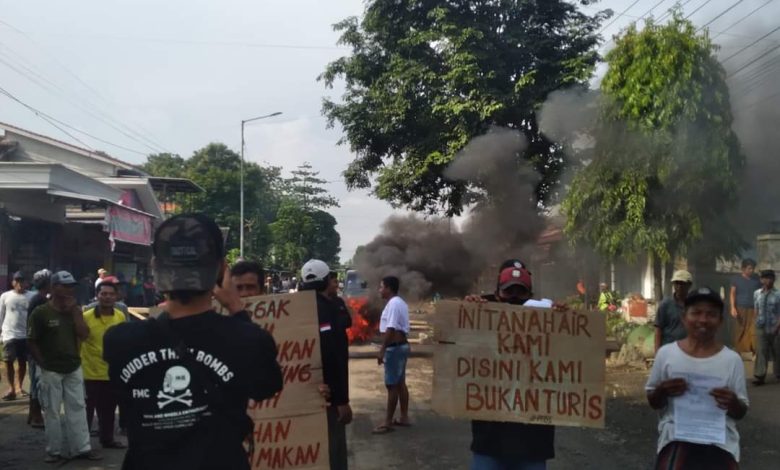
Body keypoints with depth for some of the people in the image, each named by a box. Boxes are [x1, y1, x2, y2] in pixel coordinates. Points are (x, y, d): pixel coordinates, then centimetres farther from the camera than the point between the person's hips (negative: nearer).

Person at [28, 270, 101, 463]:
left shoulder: (75, 310, 6)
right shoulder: (40, 312, -9)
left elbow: (84, 335, -4)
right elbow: (31, 342, -6)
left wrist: (75, 311, -10)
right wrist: (43, 364, -7)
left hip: (74, 369, 5)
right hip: (51, 371, -5)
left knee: (77, 408, 7)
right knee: (52, 411, 4)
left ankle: (81, 448, 14)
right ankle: (53, 450, 16)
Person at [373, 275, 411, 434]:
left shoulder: (393, 304, -17)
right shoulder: (400, 303, 15)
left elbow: (390, 329, -24)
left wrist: (382, 350, -22)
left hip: (394, 347, -11)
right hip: (401, 346, 11)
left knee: (392, 385, -7)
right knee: (400, 383, 14)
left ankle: (388, 422, -3)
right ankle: (404, 417, 20)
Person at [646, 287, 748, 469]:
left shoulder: (732, 359, 1)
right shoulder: (666, 353, 1)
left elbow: (740, 414, 8)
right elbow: (653, 402, 10)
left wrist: (733, 403, -14)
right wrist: (662, 391, -12)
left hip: (720, 441, 1)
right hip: (677, 437, -1)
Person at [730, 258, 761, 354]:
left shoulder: (757, 279, 4)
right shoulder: (736, 279, 0)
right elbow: (732, 294, 0)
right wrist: (733, 308, -11)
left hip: (754, 309, 1)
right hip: (741, 309, -1)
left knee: (754, 332, -6)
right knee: (739, 332, 3)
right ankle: (738, 352, 12)